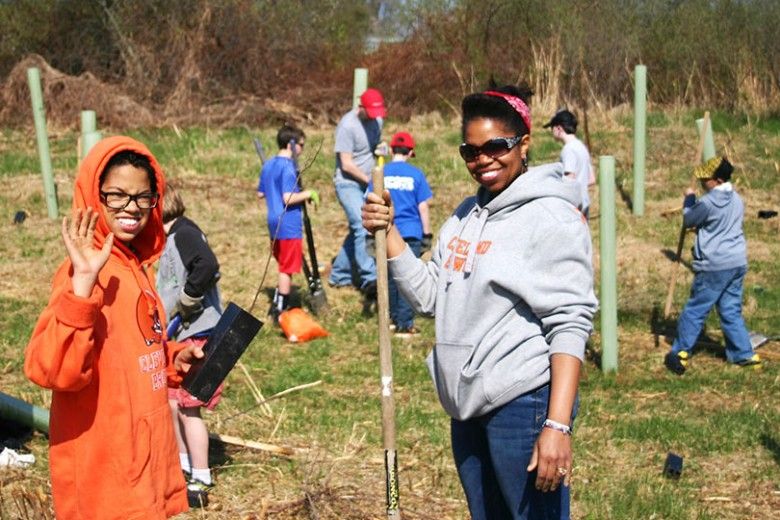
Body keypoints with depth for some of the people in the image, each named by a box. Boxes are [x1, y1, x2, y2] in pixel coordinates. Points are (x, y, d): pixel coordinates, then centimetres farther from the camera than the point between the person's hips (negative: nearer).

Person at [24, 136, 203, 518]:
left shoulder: (136, 263, 8)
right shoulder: (86, 272, -19)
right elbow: (50, 370, -33)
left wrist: (172, 359, 6)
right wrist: (82, 283, -40)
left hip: (144, 453, 9)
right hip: (105, 464, -9)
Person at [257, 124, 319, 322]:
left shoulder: (268, 165, 10)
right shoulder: (288, 167, -16)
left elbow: (260, 194, 17)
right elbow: (288, 198, -23)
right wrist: (308, 194, -11)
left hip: (275, 223, 9)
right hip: (289, 226, -9)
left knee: (284, 265, 20)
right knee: (288, 269, -1)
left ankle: (277, 305, 23)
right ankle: (280, 311, 2)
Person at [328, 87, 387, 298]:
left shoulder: (376, 121, 5)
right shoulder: (348, 126, -18)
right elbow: (346, 164, -17)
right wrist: (370, 180, -12)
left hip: (367, 184, 8)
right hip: (348, 184, -8)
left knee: (358, 229, 12)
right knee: (362, 227, -21)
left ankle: (338, 276, 23)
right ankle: (370, 279, -27)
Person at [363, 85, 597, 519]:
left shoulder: (551, 217, -12)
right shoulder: (465, 215, 13)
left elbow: (570, 325, -17)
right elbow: (429, 296, 14)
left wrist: (557, 425, -24)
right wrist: (388, 232, 2)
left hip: (524, 403, -8)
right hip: (468, 405, 8)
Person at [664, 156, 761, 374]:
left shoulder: (708, 203, -16)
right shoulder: (736, 200, 9)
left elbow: (688, 221, -1)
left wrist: (689, 199, 14)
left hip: (715, 266, -7)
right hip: (738, 263, 7)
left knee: (695, 310, 1)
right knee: (731, 311, 15)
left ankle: (680, 354, 5)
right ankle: (744, 354, 15)